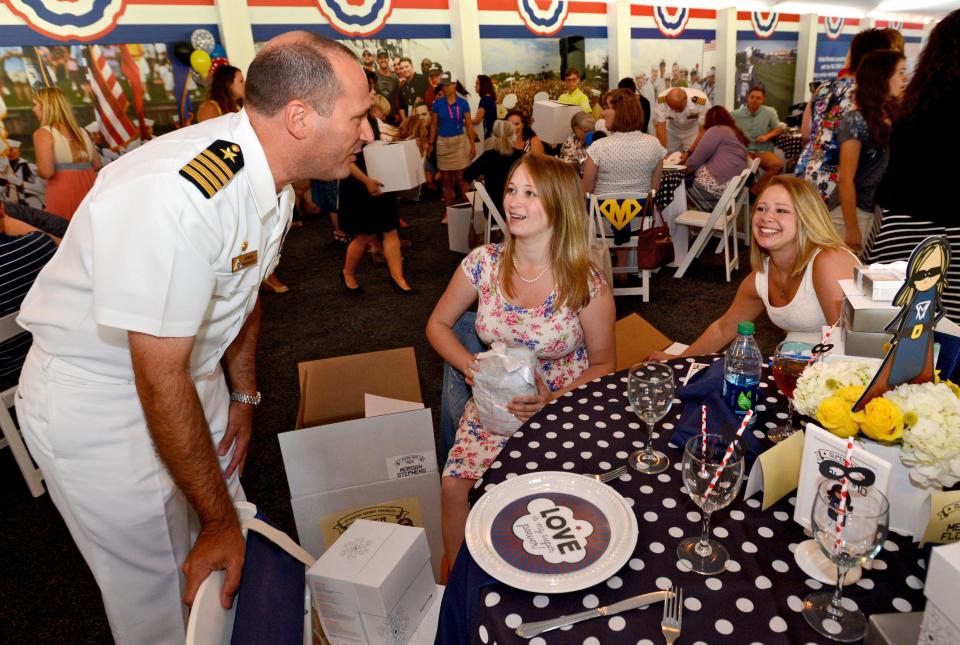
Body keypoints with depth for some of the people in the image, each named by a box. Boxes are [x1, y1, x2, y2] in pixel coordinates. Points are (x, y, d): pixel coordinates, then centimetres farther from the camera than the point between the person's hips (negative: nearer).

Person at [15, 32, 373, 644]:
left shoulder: (271, 179, -6)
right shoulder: (179, 196, -34)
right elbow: (160, 379, -29)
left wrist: (244, 396, 11)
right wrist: (220, 520, -18)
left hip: (193, 376, 7)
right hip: (99, 407, -7)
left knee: (235, 563, 17)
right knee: (165, 595, 8)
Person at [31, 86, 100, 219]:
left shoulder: (43, 133, -4)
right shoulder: (80, 131, 14)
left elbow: (47, 172, -14)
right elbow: (97, 165, 20)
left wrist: (38, 170, 7)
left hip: (64, 192, -6)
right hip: (90, 188, 6)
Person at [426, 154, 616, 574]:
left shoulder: (585, 285, -14)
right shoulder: (484, 263, -6)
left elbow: (603, 366, -2)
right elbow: (438, 324, 7)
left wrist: (554, 401, -19)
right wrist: (470, 365, -11)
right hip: (494, 404, 3)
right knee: (455, 484, -17)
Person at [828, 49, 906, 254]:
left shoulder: (892, 116, 8)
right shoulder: (855, 121, -13)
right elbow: (846, 179, -17)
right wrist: (852, 229, -18)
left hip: (883, 210, 7)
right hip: (855, 211, -7)